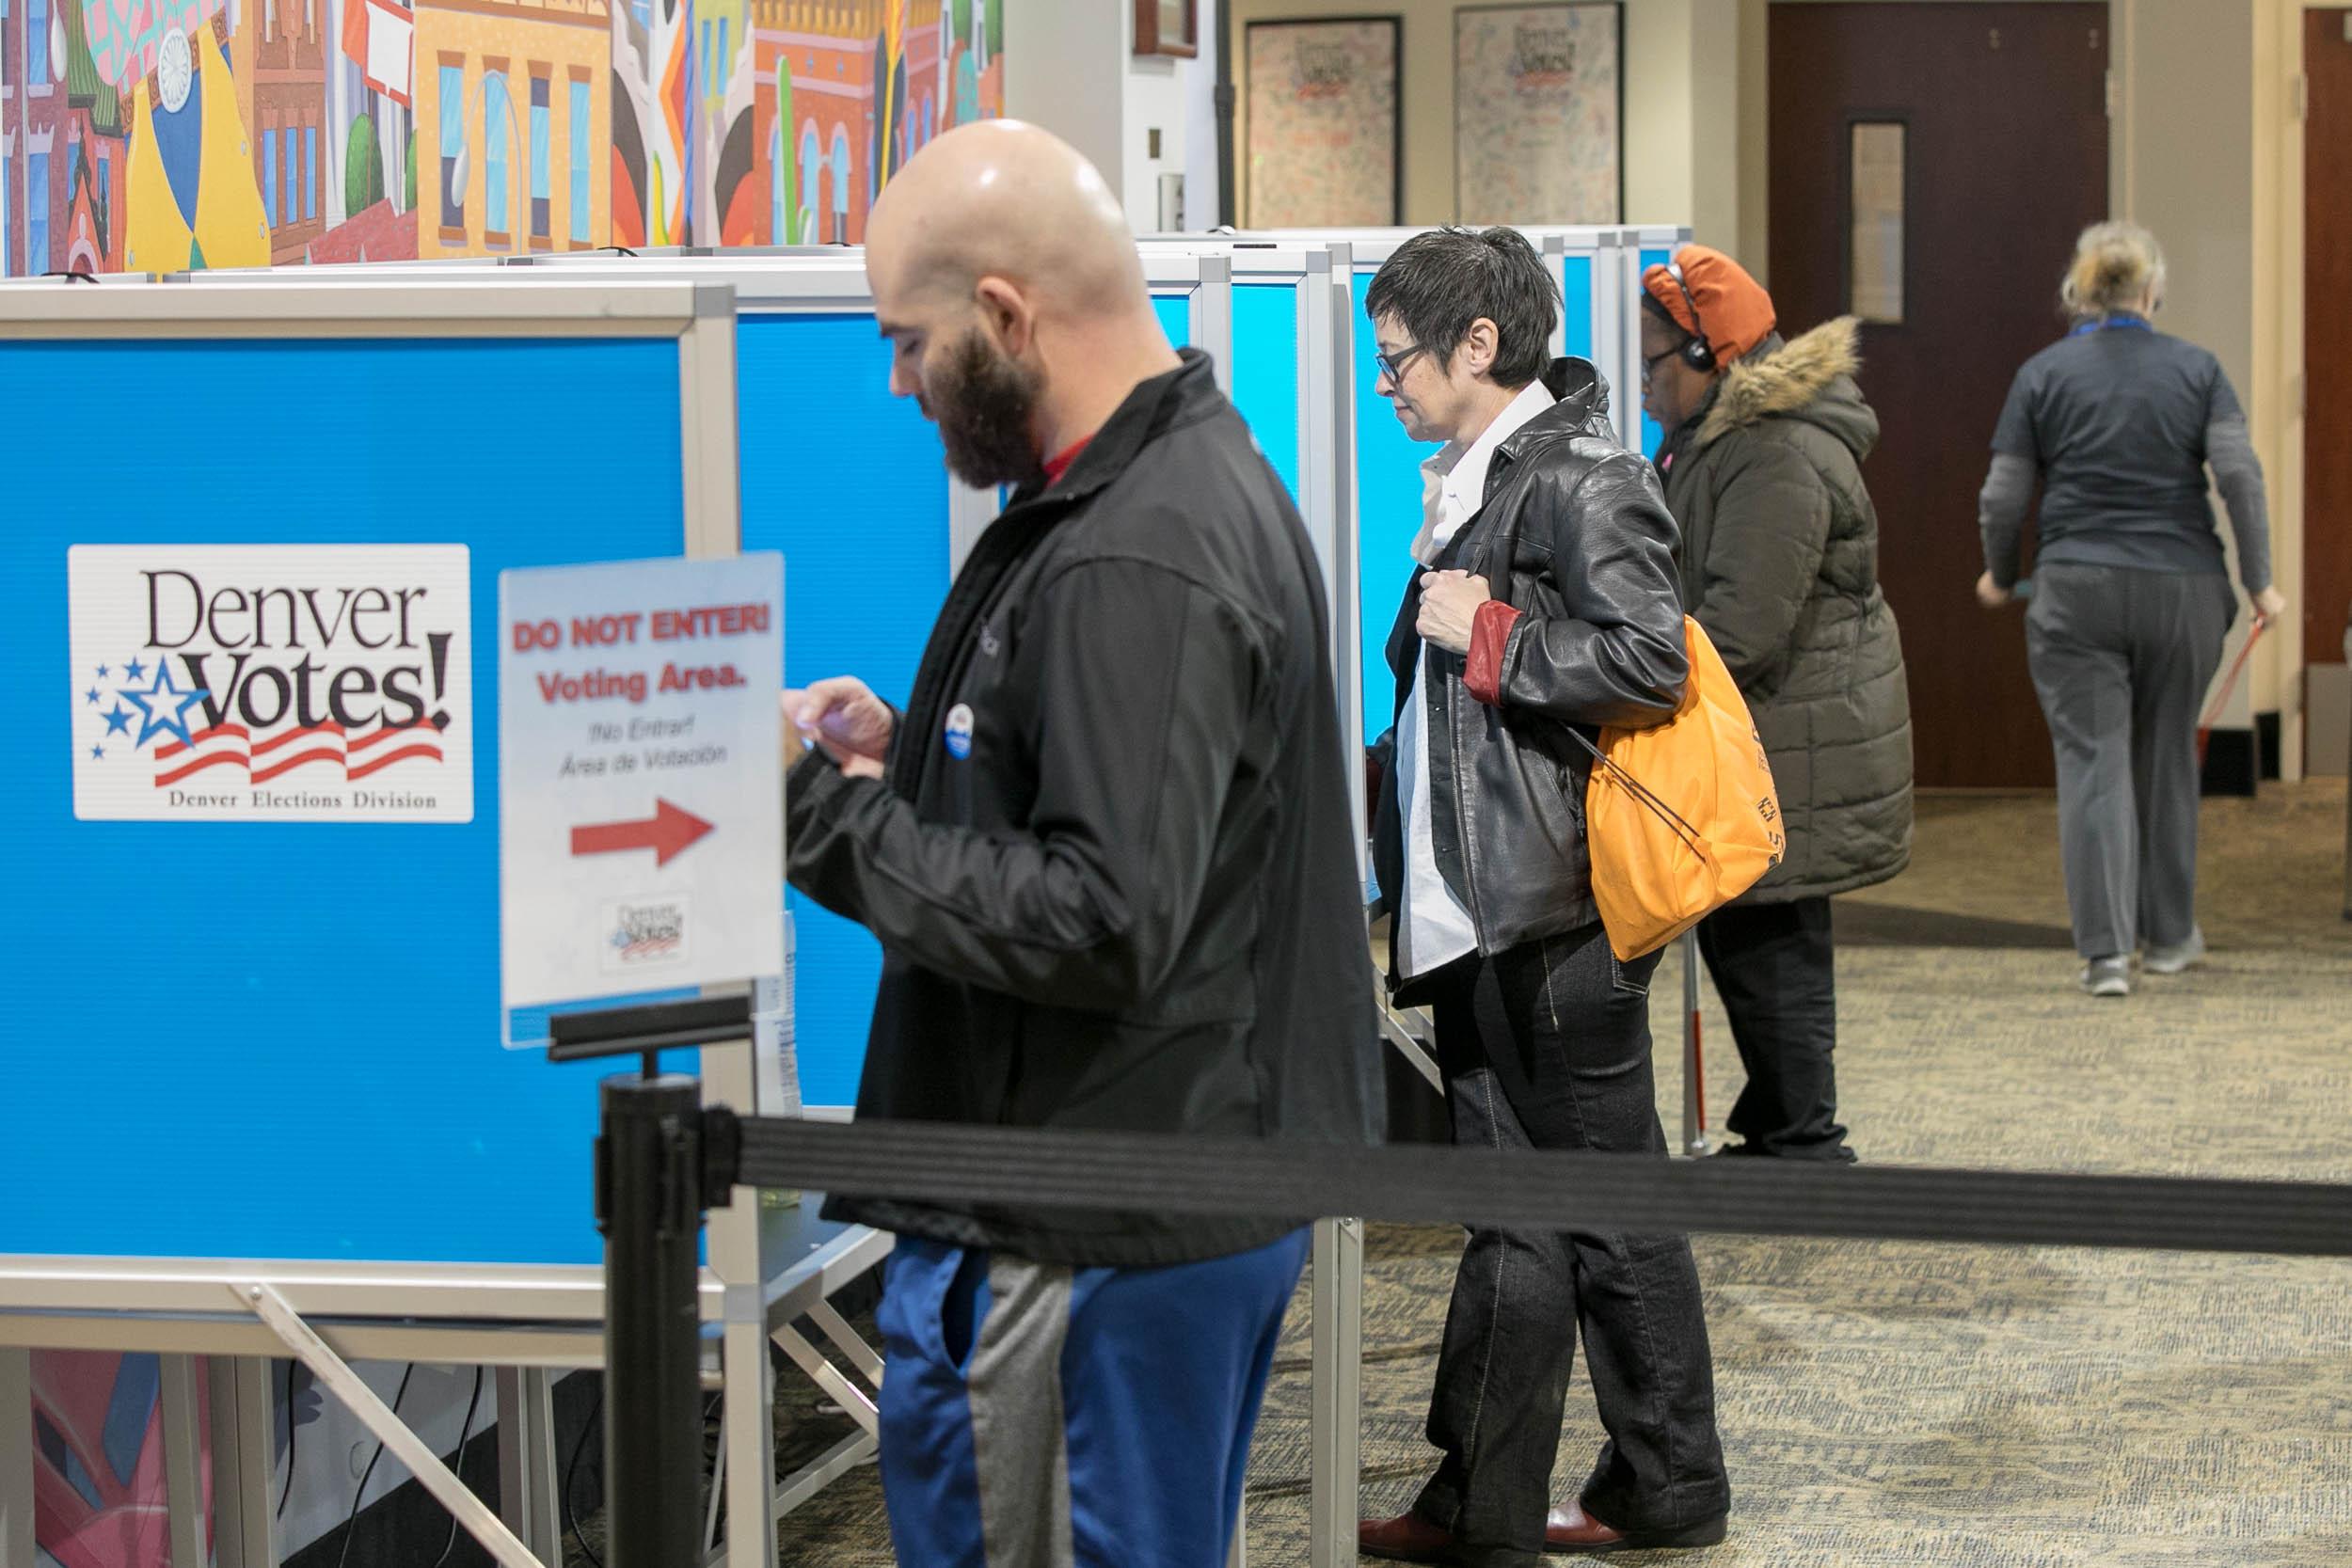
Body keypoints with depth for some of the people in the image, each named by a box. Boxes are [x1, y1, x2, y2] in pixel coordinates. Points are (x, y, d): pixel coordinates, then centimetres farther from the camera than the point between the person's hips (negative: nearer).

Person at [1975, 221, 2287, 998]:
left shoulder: (2043, 374, 1)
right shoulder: (2195, 368, 3)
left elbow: (2003, 497, 0)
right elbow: (2239, 473, -8)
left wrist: (1999, 576, 17)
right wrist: (2258, 581, -2)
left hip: (2076, 591, -1)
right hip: (2183, 589, 1)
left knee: (2092, 762, -2)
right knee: (2167, 758, 16)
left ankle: (2105, 950, -12)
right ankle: (2168, 934, 27)